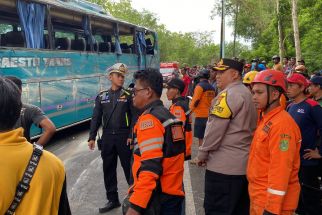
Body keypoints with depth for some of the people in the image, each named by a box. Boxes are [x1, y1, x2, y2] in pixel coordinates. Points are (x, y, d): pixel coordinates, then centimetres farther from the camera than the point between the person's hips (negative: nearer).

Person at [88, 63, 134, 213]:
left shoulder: (128, 95, -1)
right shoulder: (102, 96, 6)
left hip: (124, 137, -3)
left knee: (129, 168, 4)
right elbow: (96, 118, 6)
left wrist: (131, 136, -14)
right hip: (107, 137, 3)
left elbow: (134, 117, -5)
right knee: (108, 169, 9)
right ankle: (112, 199, 23)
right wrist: (92, 137, 1)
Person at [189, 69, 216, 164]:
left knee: (201, 137, -1)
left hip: (201, 115, -6)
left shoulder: (200, 86, -11)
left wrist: (191, 108, 1)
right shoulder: (212, 88, 8)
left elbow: (195, 100, -14)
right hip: (209, 115, 7)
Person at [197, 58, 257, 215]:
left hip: (224, 166, -9)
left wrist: (202, 154, -5)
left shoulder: (228, 94, -15)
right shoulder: (247, 93, 14)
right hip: (244, 164, 10)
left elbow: (215, 129, -18)